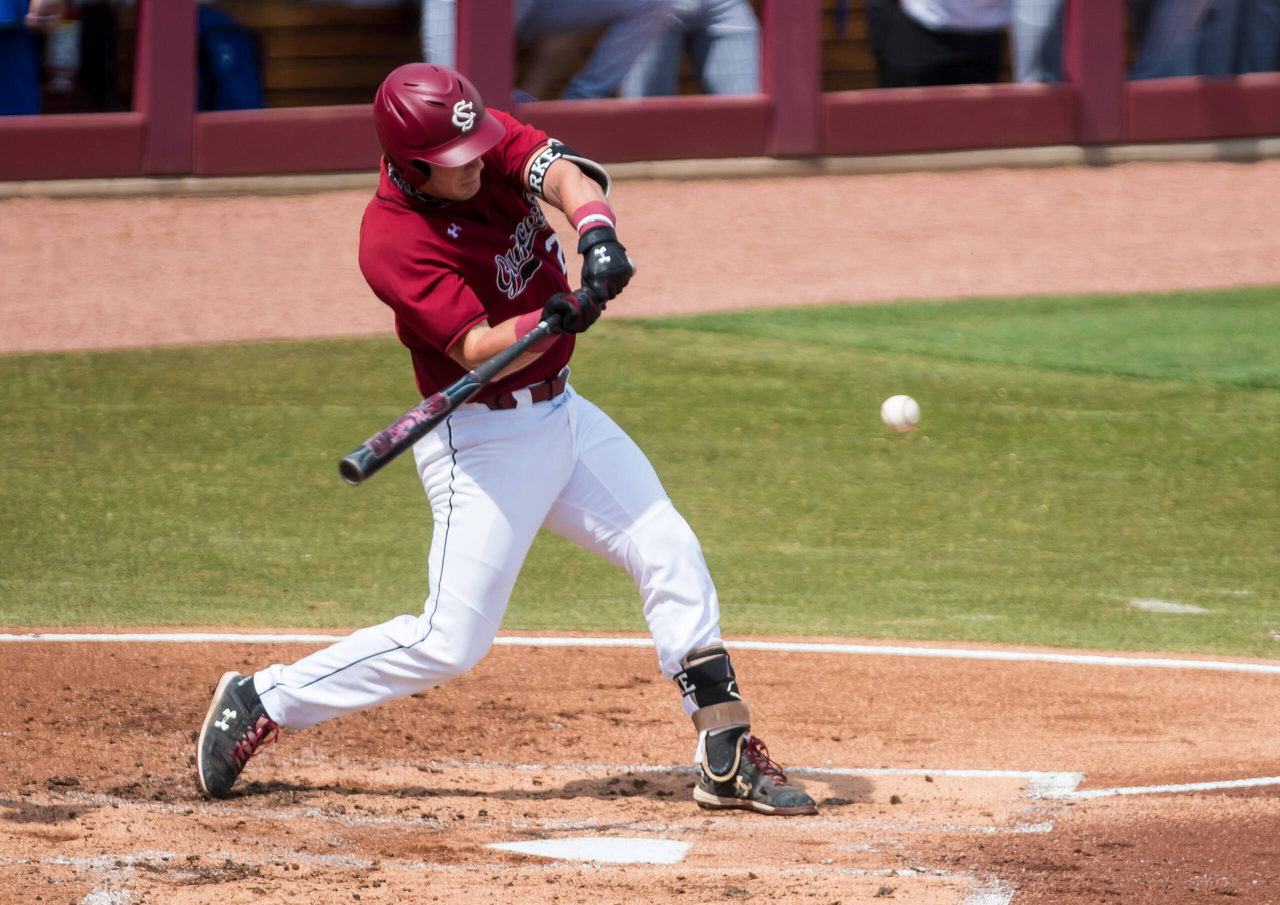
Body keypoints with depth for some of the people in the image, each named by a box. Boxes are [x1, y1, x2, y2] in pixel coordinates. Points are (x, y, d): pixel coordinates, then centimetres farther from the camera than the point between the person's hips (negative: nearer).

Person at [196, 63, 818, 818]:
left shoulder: (484, 139, -7)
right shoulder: (392, 243, -25)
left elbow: (561, 171, -24)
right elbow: (479, 350, -31)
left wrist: (596, 229, -45)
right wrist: (555, 319, -49)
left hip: (560, 411, 7)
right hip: (483, 439, -7)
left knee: (672, 555, 3)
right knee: (450, 643, -7)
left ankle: (730, 761, 7)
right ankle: (261, 703, 7)